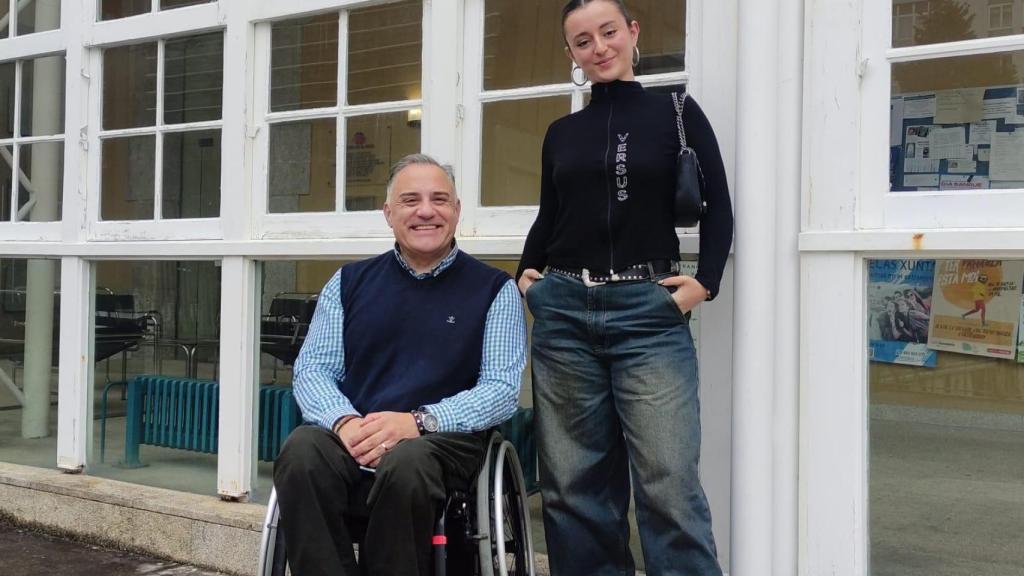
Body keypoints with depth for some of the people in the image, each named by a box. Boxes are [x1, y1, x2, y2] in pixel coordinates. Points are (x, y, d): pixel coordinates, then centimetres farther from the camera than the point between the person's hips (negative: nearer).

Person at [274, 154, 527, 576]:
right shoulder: (349, 283, 16)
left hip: (443, 440, -2)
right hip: (352, 439, 2)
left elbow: (503, 388, -1)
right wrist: (345, 421, -13)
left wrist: (418, 421, -17)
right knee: (301, 451, -31)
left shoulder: (493, 289, 7)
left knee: (404, 463, -36)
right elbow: (312, 370, 11)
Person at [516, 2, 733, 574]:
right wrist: (525, 273, 8)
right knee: (574, 482, 5)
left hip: (649, 312, -3)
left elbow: (718, 209, 4)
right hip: (563, 312, 4)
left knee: (669, 482, -9)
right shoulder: (562, 133, 14)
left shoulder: (676, 112, 5)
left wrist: (705, 282, -8)